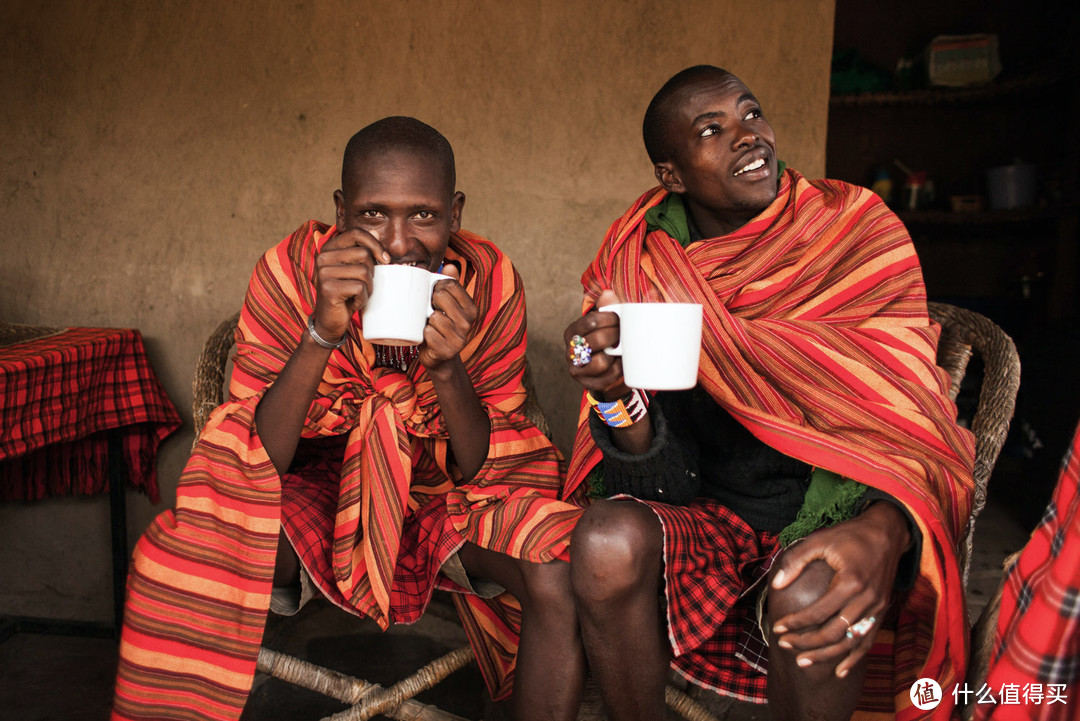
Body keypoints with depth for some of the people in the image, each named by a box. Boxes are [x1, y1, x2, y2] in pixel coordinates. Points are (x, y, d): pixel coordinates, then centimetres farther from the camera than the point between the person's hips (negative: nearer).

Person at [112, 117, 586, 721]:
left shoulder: (491, 282, -15)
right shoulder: (290, 270, -16)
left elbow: (480, 470, -11)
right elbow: (257, 460, -18)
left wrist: (447, 367, -31)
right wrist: (323, 332, -33)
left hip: (445, 501, 1)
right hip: (315, 492, 0)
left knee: (565, 567, -27)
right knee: (177, 564, -28)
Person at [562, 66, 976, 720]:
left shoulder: (858, 231, -8)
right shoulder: (639, 264, -6)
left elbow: (910, 427, -12)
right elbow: (658, 479, -8)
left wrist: (885, 530, -34)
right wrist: (617, 396, -30)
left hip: (834, 514, -1)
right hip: (706, 516, 2)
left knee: (807, 597, -32)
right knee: (606, 542, -27)